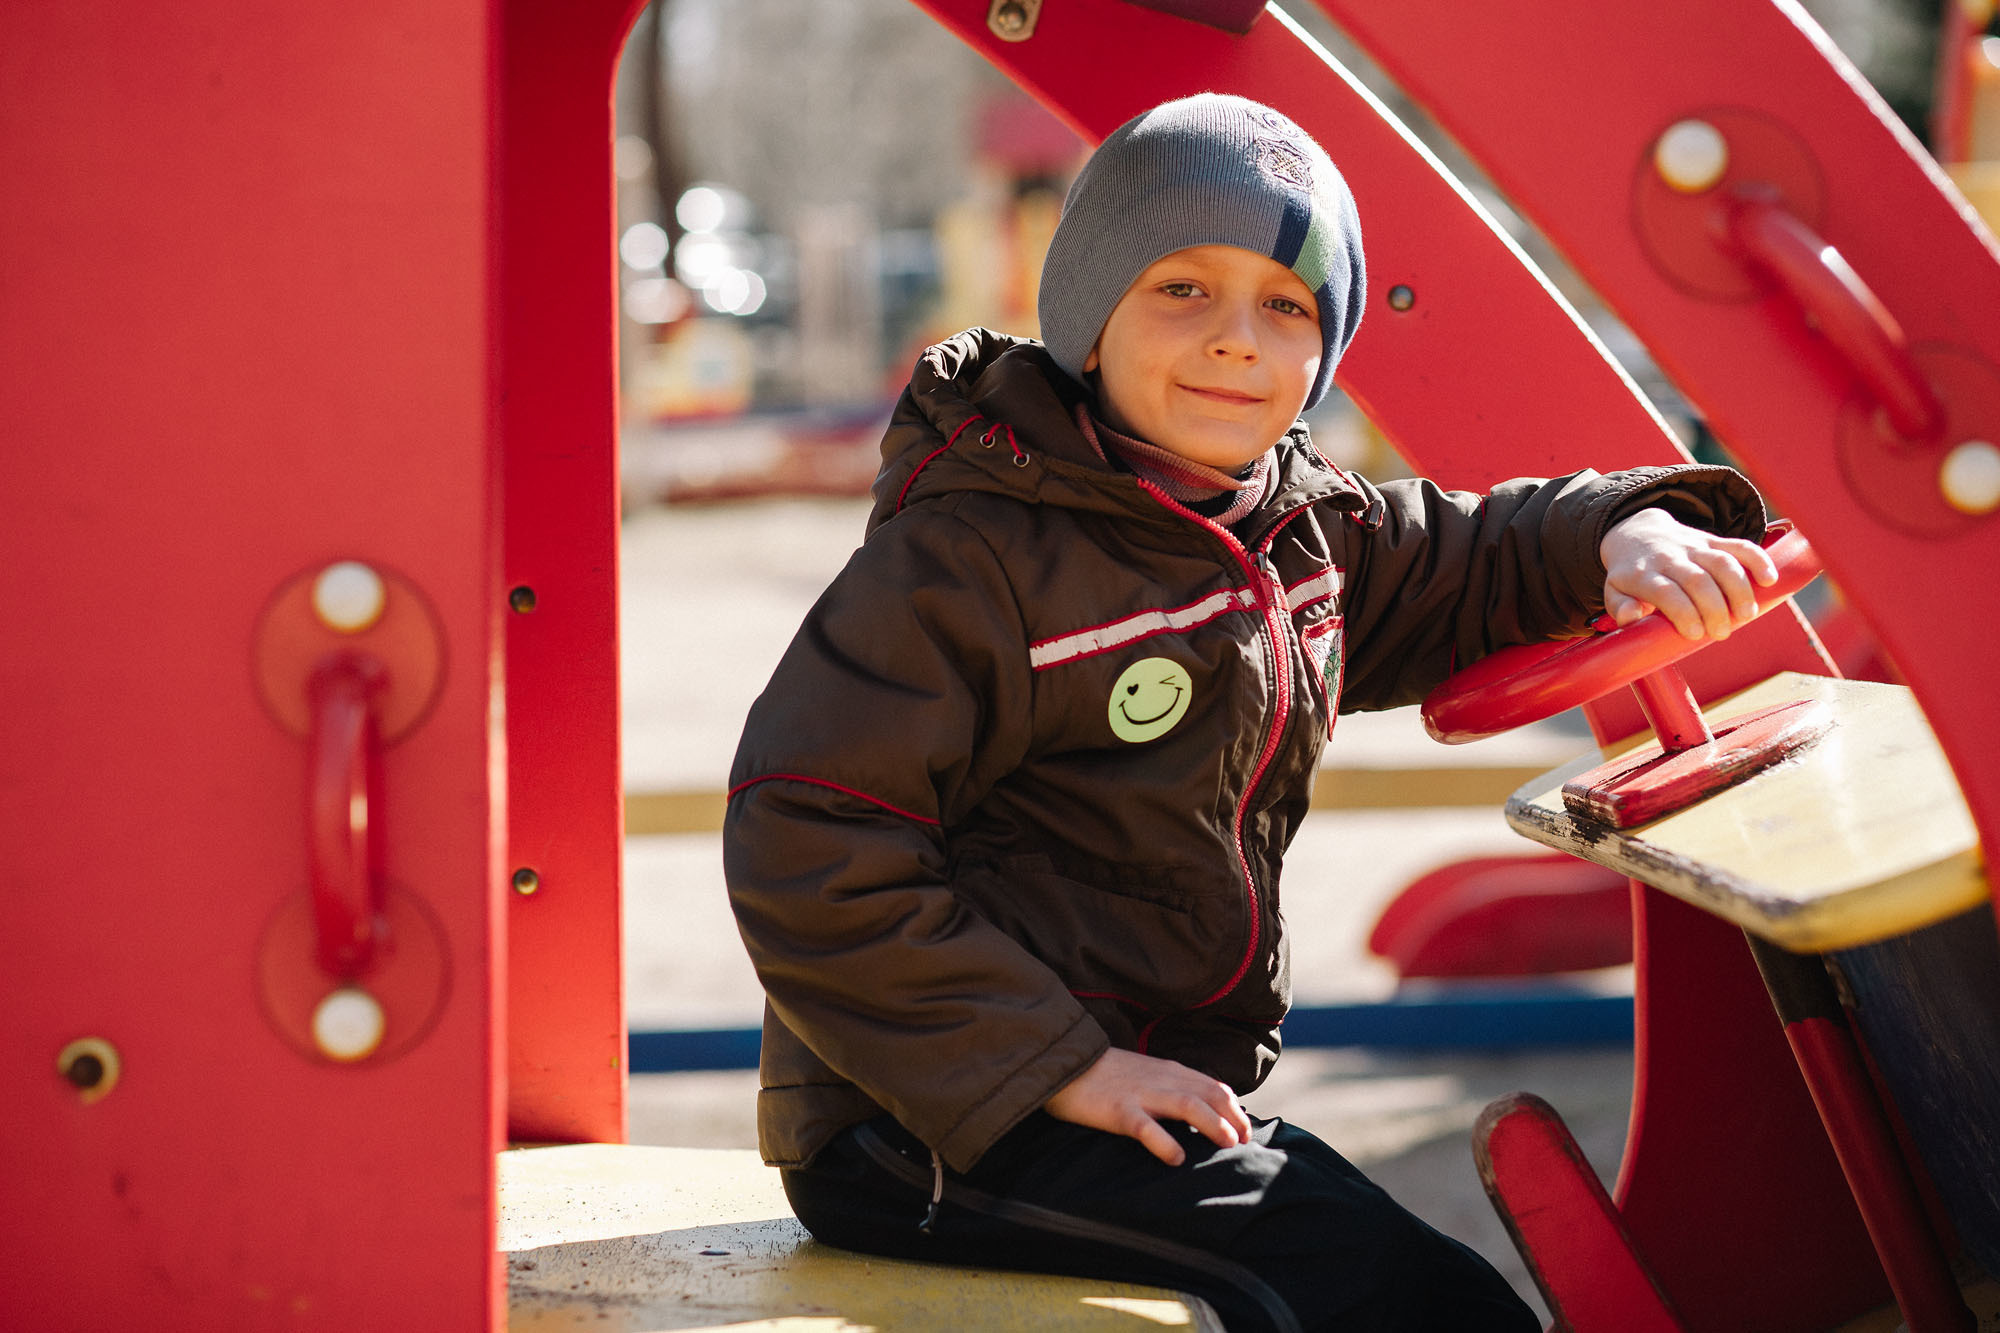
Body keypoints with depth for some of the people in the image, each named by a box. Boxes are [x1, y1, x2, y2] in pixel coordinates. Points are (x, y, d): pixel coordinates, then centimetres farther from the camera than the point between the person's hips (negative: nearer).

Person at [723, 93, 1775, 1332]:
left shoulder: (1301, 527, 9)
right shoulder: (966, 563, -16)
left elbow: (1473, 563, 25)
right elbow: (807, 850, -21)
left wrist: (1619, 536, 1)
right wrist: (1055, 1062, -22)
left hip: (1161, 1089, 9)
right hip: (944, 1131, -9)